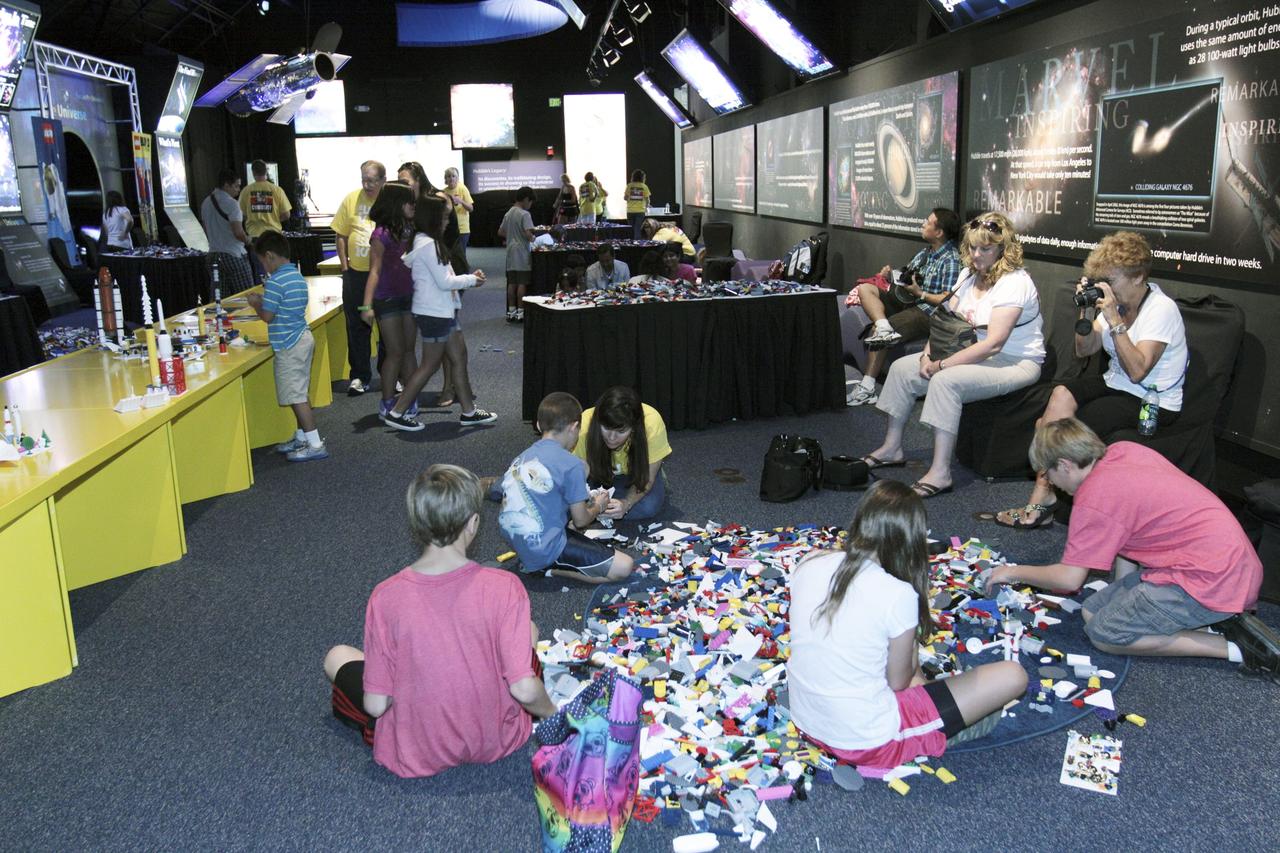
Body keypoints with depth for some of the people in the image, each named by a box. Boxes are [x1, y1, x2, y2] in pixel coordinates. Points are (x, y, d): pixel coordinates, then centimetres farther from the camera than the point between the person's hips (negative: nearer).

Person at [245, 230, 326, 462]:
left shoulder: (275, 281, -18)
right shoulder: (297, 277, 11)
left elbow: (267, 316, -17)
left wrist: (255, 303, 1)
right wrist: (263, 299, 15)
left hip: (289, 345, -10)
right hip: (302, 338, 10)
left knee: (296, 397, -5)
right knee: (300, 394, 17)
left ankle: (315, 445, -4)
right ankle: (302, 437, 27)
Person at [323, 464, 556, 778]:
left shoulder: (385, 597, -21)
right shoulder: (504, 587, -22)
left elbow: (375, 705, -14)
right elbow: (525, 690, -21)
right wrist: (552, 714, -1)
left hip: (415, 755, 0)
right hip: (497, 744, 1)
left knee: (337, 656, 22)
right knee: (529, 630, 25)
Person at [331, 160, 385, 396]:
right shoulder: (351, 199, -1)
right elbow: (341, 235, 6)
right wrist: (344, 267, 2)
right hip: (356, 273, 2)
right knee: (357, 326, 7)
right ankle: (359, 376, 19)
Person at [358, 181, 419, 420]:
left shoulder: (410, 230, 4)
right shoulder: (382, 234, -15)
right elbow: (375, 271, -17)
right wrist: (367, 304, -23)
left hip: (409, 296, 6)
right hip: (387, 300, -6)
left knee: (409, 349, 11)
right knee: (395, 352, -1)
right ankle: (387, 403, 12)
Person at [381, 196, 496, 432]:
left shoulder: (428, 242, 12)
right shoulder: (428, 244, -18)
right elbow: (444, 282, -18)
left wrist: (469, 278, 5)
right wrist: (472, 279, -5)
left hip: (444, 311, 10)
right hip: (433, 313, -10)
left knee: (460, 357, 12)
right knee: (430, 365, -2)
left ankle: (469, 412, 20)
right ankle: (395, 413, 6)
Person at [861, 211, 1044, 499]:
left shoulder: (1014, 282, -18)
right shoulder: (970, 275, 9)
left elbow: (993, 343, -26)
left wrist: (942, 365, -25)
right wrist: (929, 355, -12)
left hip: (1014, 363, -9)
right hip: (975, 354, 9)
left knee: (945, 381, -34)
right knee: (902, 368, 0)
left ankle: (940, 472, -31)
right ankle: (892, 448, 9)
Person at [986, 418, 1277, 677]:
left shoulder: (1093, 499, -17)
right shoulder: (1124, 450, 7)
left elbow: (1069, 579, -12)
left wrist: (1013, 572, 3)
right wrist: (1122, 584, 11)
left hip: (1211, 579, -9)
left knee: (1103, 634, -8)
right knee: (1092, 611, 7)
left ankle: (1234, 647, -7)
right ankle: (1220, 617, 4)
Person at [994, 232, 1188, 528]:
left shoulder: (1162, 309, -18)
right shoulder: (1116, 301, 3)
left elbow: (1137, 372, -27)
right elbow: (1084, 350, 9)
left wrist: (1114, 320, -29)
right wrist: (1087, 312, -7)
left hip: (1153, 402, -7)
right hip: (1116, 385, 7)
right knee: (1062, 395, -20)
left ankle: (1042, 498, -4)